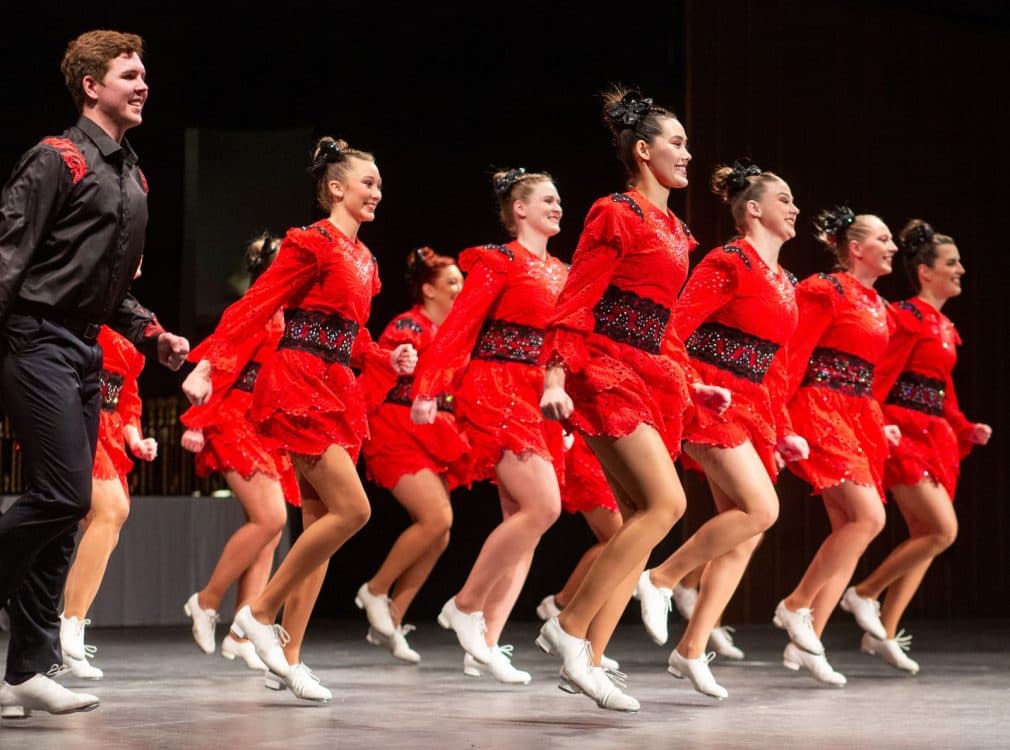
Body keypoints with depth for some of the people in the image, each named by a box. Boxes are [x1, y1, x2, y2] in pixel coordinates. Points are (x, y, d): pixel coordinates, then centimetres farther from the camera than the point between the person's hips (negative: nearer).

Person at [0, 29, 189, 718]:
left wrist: (153, 334, 12)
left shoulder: (132, 178, 18)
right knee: (65, 495, -17)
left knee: (63, 506, 6)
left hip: (85, 350, 9)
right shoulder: (58, 159, -8)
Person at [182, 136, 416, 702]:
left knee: (323, 521, 5)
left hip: (338, 390, 9)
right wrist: (207, 364, -21)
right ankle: (262, 613, -5)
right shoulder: (311, 244, -7)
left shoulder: (363, 259, 17)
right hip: (299, 384, -9)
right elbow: (255, 307, -12)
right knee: (352, 510, -17)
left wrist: (391, 360, 5)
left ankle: (288, 654, 7)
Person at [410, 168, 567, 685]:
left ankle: (487, 642, 3)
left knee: (522, 523, 2)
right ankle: (465, 605, -8)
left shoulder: (560, 274, 18)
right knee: (543, 506, -20)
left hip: (540, 401, 8)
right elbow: (457, 327, -10)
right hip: (496, 391, -8)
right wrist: (427, 389, -17)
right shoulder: (499, 262, -3)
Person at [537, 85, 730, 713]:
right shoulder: (617, 216, -5)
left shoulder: (674, 232, 18)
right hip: (607, 371, -9)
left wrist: (693, 385, 17)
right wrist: (556, 376, -20)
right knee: (666, 502, -20)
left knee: (641, 520, 2)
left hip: (653, 378, 9)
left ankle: (588, 660, 3)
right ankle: (570, 627, -15)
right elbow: (576, 302, -11)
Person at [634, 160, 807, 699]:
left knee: (746, 532, 3)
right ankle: (661, 580, -7)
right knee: (761, 508, -21)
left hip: (753, 407, 9)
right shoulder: (729, 262, -7)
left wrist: (783, 431, 16)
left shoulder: (783, 283, 17)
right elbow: (677, 327, -15)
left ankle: (692, 649, 6)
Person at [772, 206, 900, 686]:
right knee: (869, 517, -19)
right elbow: (793, 357, -13)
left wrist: (878, 424, 16)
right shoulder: (826, 291, -7)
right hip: (821, 409, -9)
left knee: (848, 529, 3)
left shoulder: (876, 306, 18)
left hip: (857, 417, 9)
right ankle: (796, 606, -7)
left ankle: (806, 643, 4)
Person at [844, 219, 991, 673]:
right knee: (944, 529, -15)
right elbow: (879, 380, -16)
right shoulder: (908, 318, -10)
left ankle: (884, 633, 10)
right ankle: (864, 594, -2)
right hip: (903, 432, -9)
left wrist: (967, 430, 9)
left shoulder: (944, 328, 16)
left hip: (932, 436, 9)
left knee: (925, 536, 6)